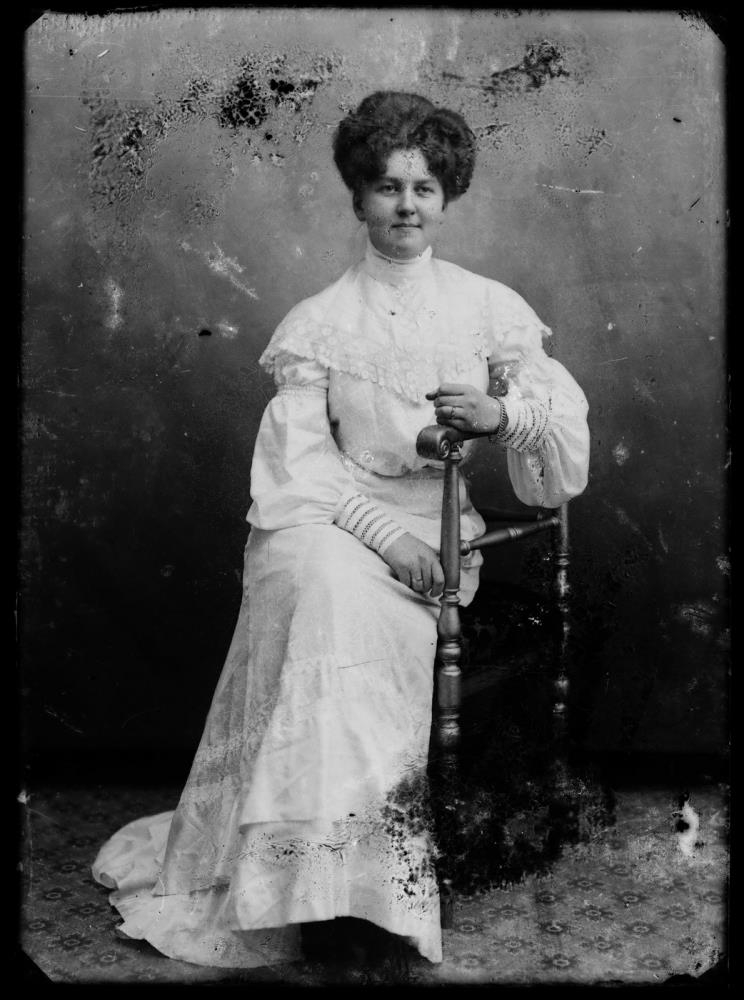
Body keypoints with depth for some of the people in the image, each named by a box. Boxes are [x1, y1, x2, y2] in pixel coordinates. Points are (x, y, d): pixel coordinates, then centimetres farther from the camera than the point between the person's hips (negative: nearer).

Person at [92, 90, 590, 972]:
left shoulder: (490, 308, 9)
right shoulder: (318, 323, 7)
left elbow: (565, 426, 5)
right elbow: (297, 462, -2)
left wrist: (502, 414, -18)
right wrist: (381, 529, -18)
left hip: (437, 529, 0)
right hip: (333, 522, 0)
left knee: (343, 598, -31)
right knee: (326, 585, -33)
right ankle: (330, 857, -27)